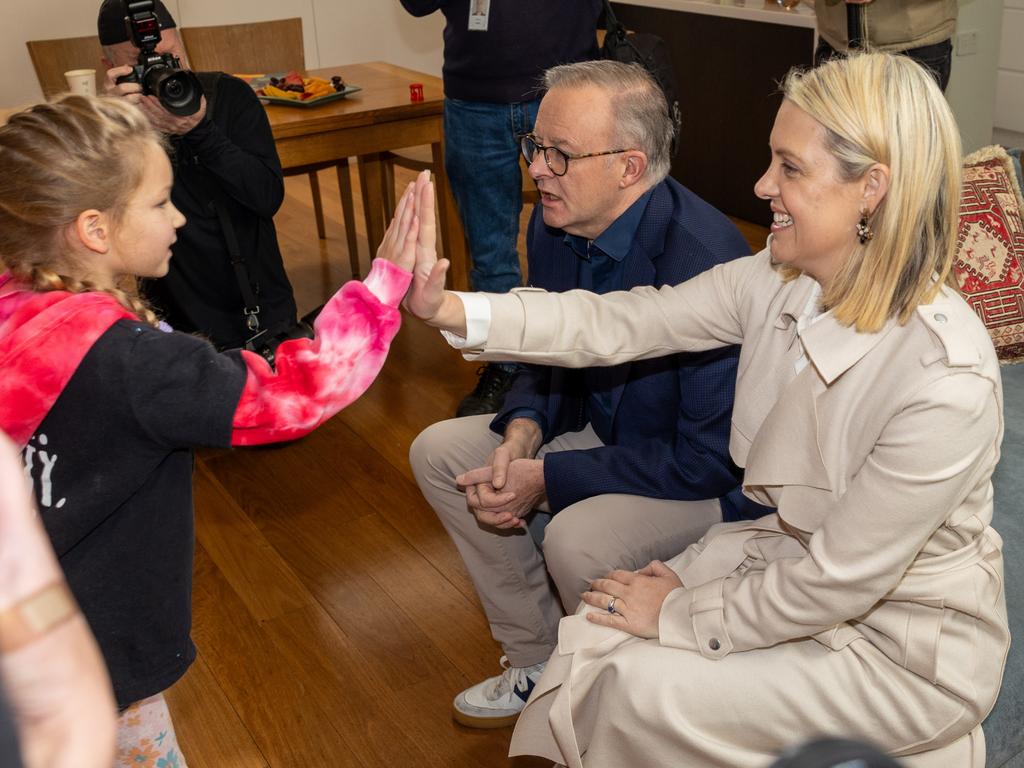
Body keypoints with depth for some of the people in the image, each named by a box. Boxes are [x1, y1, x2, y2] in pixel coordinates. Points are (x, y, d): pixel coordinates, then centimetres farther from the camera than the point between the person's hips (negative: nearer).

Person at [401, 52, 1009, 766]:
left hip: (905, 645, -5)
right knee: (597, 638, -7)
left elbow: (841, 581, -25)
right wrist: (450, 309, -19)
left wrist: (681, 615, -14)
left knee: (644, 692, -16)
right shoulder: (777, 283, -11)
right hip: (794, 555, 6)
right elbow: (615, 324, -9)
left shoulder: (945, 379, -32)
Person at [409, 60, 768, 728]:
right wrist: (523, 430, -13)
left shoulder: (704, 260, -31)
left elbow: (711, 457, -28)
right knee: (440, 451, 3)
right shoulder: (555, 225, -7)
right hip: (604, 427, 8)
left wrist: (548, 477, -25)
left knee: (579, 538, -33)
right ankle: (541, 665, 13)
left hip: (717, 477, -8)